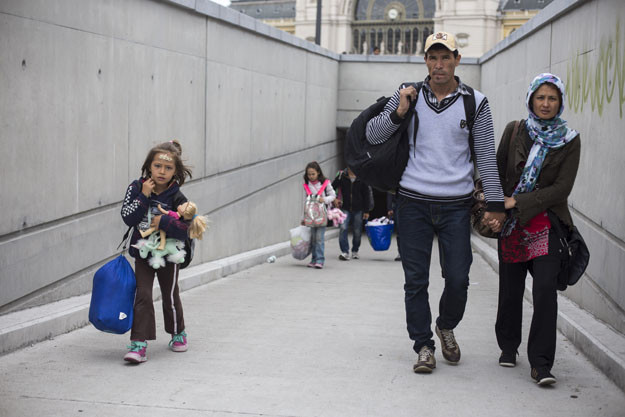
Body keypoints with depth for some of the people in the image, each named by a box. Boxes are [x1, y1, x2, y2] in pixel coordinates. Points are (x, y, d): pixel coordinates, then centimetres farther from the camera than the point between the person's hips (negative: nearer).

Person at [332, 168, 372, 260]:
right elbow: (332, 187, 8)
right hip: (345, 208, 0)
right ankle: (345, 252, -13)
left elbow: (366, 195, 1)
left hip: (358, 209, 0)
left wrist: (366, 211, 1)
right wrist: (334, 199, -8)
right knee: (343, 228, -16)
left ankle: (355, 251, 26)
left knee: (357, 231, 6)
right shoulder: (342, 175, -2)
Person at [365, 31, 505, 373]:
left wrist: (495, 203, 0)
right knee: (415, 280, 2)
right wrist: (398, 112, -10)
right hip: (413, 202, 0)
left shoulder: (475, 102, 4)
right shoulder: (408, 95, 6)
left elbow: (486, 157, 5)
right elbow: (372, 135, 7)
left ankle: (446, 327, 28)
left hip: (456, 205, 0)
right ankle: (423, 345, 15)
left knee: (458, 278, -1)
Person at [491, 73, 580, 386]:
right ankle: (508, 346, 32)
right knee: (510, 288, 9)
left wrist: (517, 202, -13)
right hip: (511, 224, 2)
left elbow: (562, 188, -7)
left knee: (545, 288, -14)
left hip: (547, 222, -2)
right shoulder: (514, 131, 5)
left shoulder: (569, 140, 0)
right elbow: (498, 172, 8)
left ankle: (540, 363, -9)